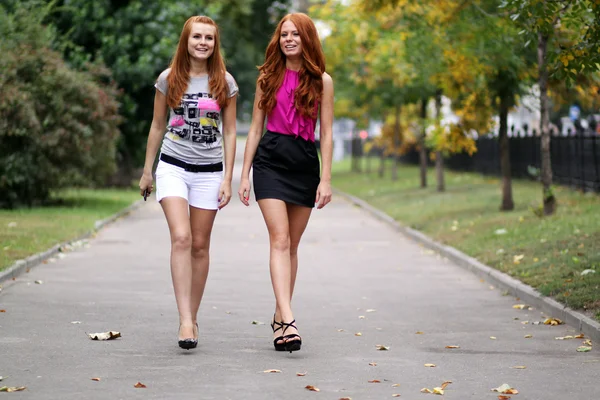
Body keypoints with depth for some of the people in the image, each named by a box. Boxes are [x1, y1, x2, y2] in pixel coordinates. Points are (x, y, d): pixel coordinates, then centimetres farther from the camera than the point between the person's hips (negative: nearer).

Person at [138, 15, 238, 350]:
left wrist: (227, 179, -1)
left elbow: (230, 132, 5)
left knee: (200, 246, 5)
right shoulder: (169, 79, 2)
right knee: (181, 238, -17)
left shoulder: (225, 83, 2)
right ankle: (186, 321, -21)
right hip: (173, 167, -1)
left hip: (209, 171, 1)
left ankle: (193, 318, 16)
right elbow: (158, 126, 10)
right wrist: (147, 171, 11)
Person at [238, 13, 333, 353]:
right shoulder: (268, 77, 8)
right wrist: (245, 175, 6)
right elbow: (256, 128, 10)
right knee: (280, 240, -13)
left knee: (292, 245, 7)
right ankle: (288, 321, -24)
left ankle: (280, 317, 19)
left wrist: (326, 179, -4)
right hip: (270, 161, -1)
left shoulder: (322, 81, 5)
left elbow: (326, 133, 3)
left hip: (304, 164, 1)